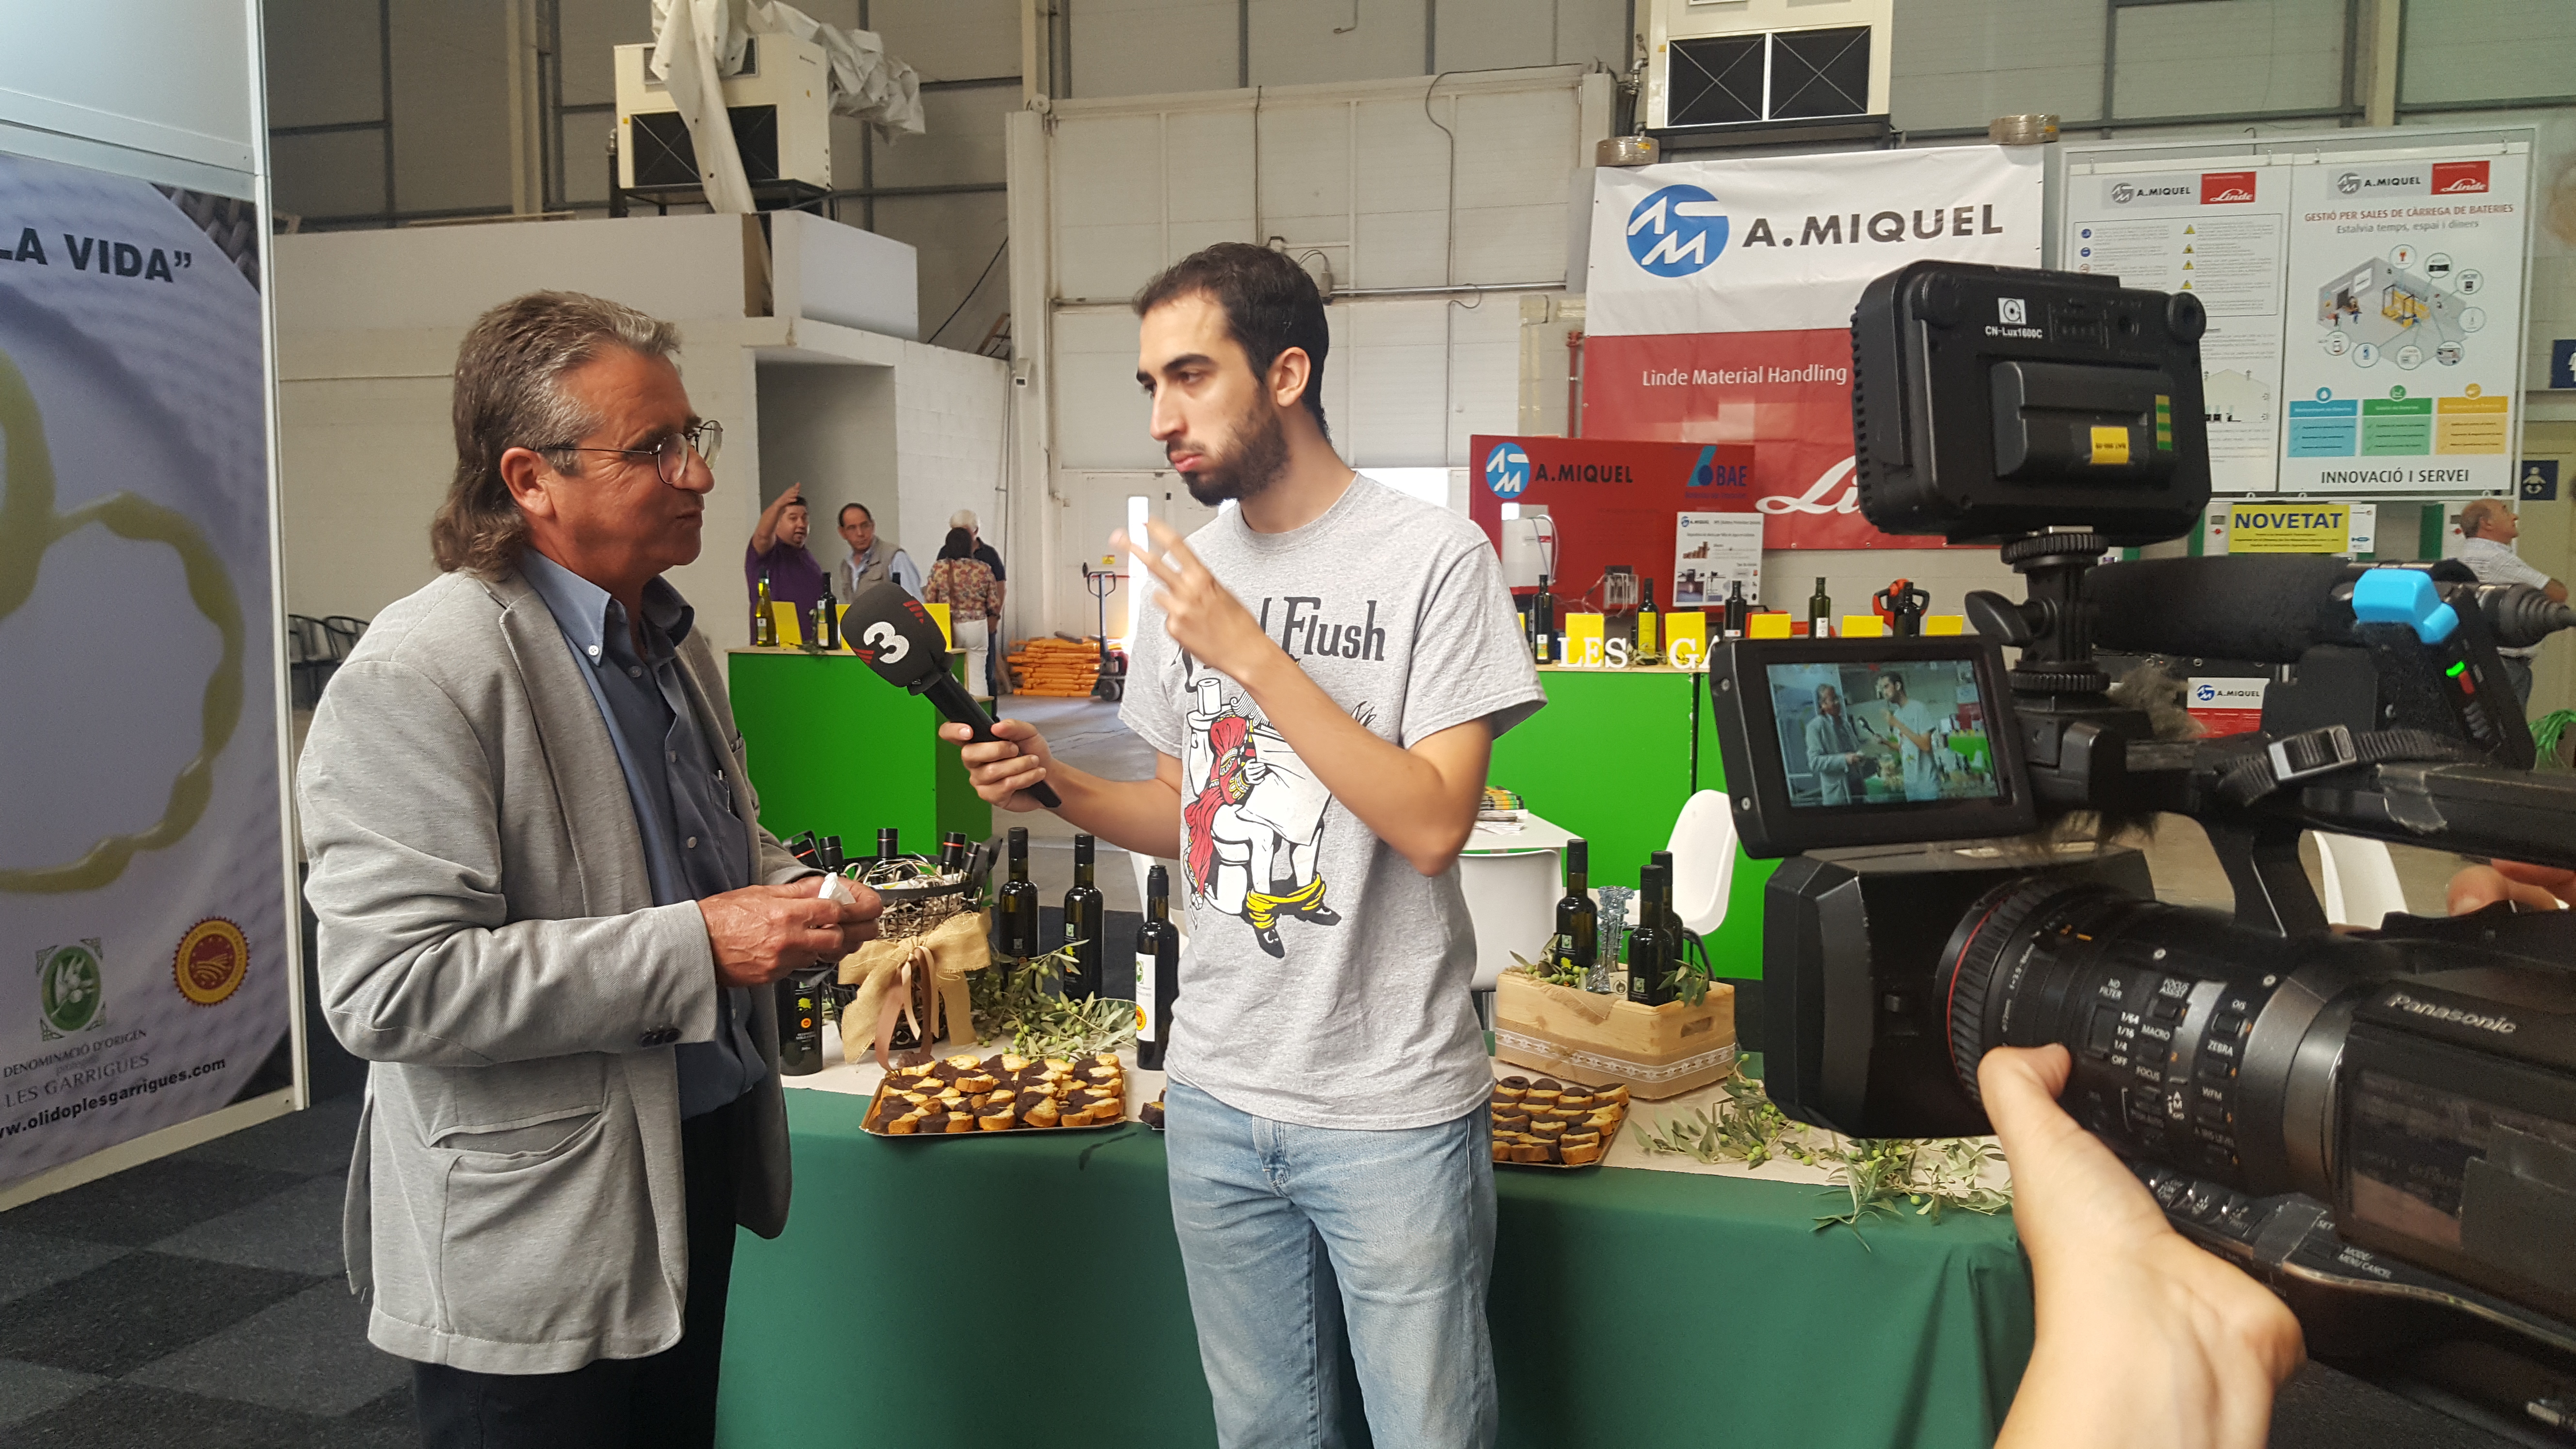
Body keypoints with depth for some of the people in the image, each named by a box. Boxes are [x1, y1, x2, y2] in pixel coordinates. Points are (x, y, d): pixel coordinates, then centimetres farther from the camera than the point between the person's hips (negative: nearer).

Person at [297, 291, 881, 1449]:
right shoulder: (418, 677, -20)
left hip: (700, 1169, 8)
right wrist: (696, 947, -27)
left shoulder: (670, 636, 9)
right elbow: (388, 989, -27)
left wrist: (798, 898, -1)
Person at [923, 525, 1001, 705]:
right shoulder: (983, 569, -4)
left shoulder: (939, 568, -6)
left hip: (948, 629, -1)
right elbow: (994, 604, -1)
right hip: (977, 627, 1)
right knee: (977, 676, 6)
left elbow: (929, 601, -2)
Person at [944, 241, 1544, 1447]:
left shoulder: (1433, 558, -11)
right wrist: (1057, 785, -3)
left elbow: (1434, 825, -19)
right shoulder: (1187, 571, 7)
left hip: (1390, 1110, -5)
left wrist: (1251, 651, -22)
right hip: (1217, 1095, 6)